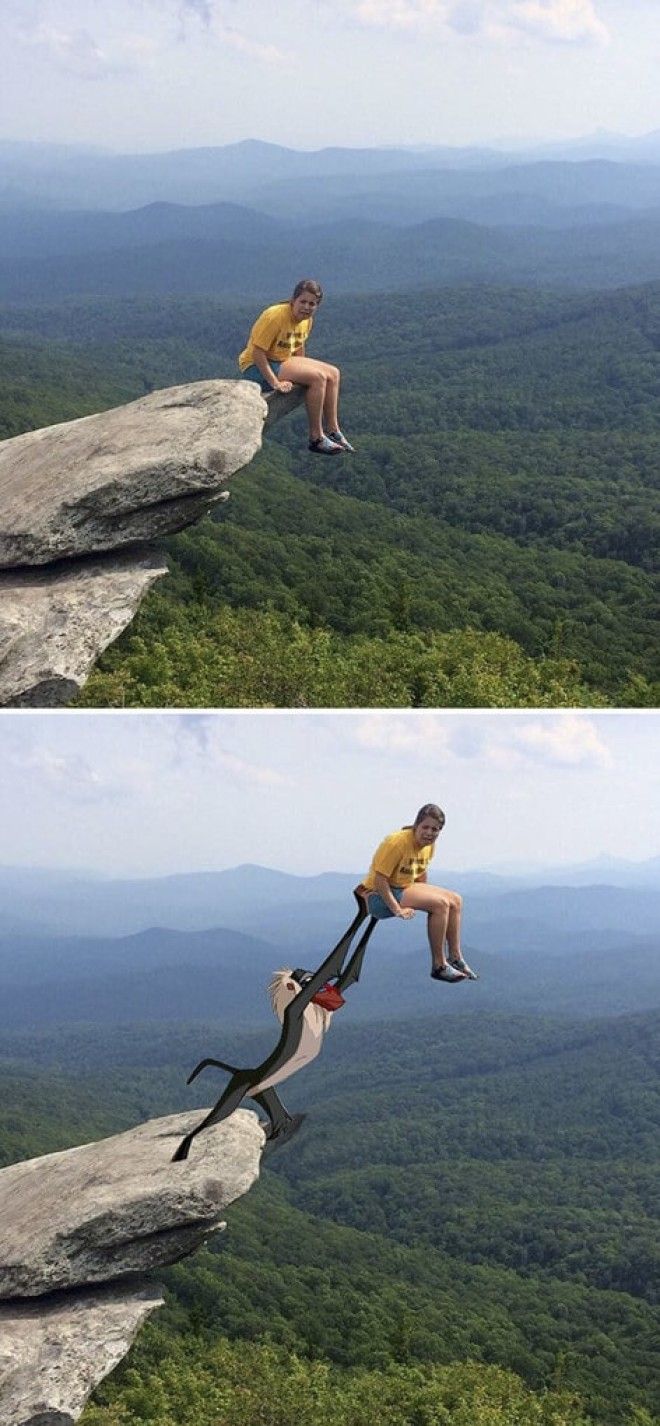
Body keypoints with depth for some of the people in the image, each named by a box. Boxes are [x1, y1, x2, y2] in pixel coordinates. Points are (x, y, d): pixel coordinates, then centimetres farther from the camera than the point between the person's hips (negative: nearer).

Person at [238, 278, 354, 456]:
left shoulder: (307, 320, 2)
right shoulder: (275, 316, -25)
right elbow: (257, 352, -26)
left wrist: (302, 371, 1)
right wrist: (275, 382, -29)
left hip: (283, 361, 10)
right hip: (255, 368, -9)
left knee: (333, 374, 4)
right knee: (318, 377, -22)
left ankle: (333, 430, 10)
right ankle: (316, 438, -16)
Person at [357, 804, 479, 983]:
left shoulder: (429, 844, 2)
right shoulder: (397, 842, -25)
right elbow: (379, 879, -26)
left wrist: (425, 896, 4)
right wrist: (397, 909, -29)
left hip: (405, 888, 10)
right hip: (377, 895, -10)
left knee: (455, 901, 3)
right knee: (440, 904, -24)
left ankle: (455, 958, 14)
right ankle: (438, 966, -16)